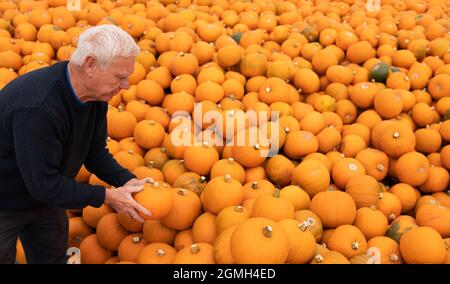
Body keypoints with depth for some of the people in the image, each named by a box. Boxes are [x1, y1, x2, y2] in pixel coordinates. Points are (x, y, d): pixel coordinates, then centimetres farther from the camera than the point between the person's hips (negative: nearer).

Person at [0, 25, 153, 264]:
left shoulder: (96, 93, -13)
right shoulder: (37, 108, -39)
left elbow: (95, 151, -1)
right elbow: (43, 183, -33)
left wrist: (127, 180, -18)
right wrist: (106, 196, -28)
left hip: (44, 199, 8)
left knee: (54, 256, 19)